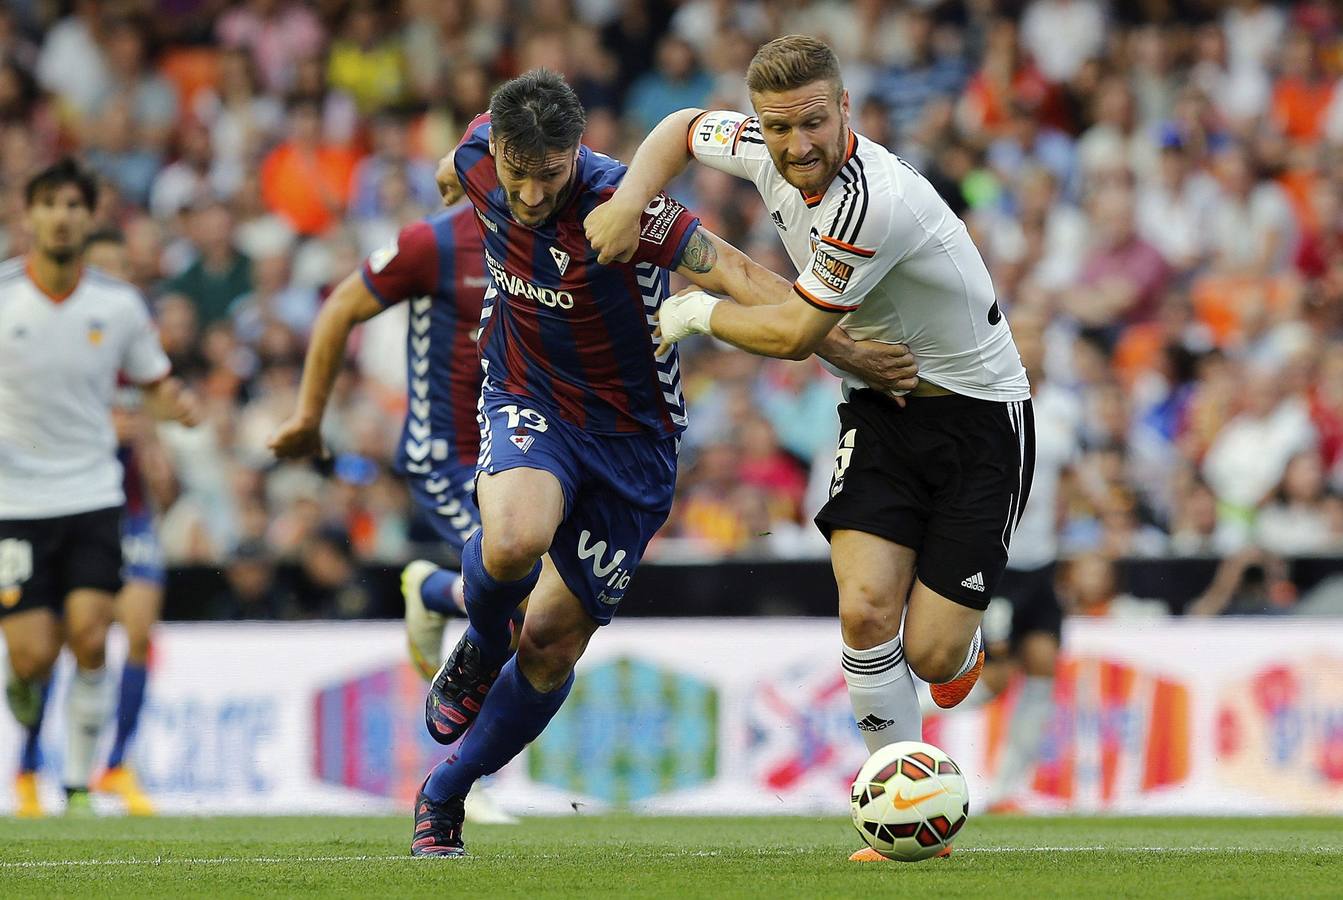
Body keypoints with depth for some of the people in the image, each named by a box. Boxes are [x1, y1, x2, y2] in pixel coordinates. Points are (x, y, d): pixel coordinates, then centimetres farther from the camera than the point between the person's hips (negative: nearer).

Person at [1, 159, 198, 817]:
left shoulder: (119, 305, 1)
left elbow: (153, 384, 13)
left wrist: (177, 404, -10)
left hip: (92, 496, 1)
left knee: (89, 639, -13)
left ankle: (79, 786, 0)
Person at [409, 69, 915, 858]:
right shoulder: (482, 158, -13)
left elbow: (738, 274, -30)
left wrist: (844, 351, -37)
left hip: (630, 438, -2)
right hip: (526, 403, 2)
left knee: (553, 646, 3)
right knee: (513, 542, -33)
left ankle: (444, 800, 26)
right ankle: (478, 652, 2)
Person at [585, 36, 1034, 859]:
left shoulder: (873, 201, -30)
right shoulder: (763, 149, -6)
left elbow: (793, 333, -22)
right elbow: (684, 128, 16)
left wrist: (698, 312, -4)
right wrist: (631, 200, -3)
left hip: (978, 413, -6)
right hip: (881, 409, 6)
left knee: (931, 656, -8)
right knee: (866, 608, -16)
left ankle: (964, 645, 31)